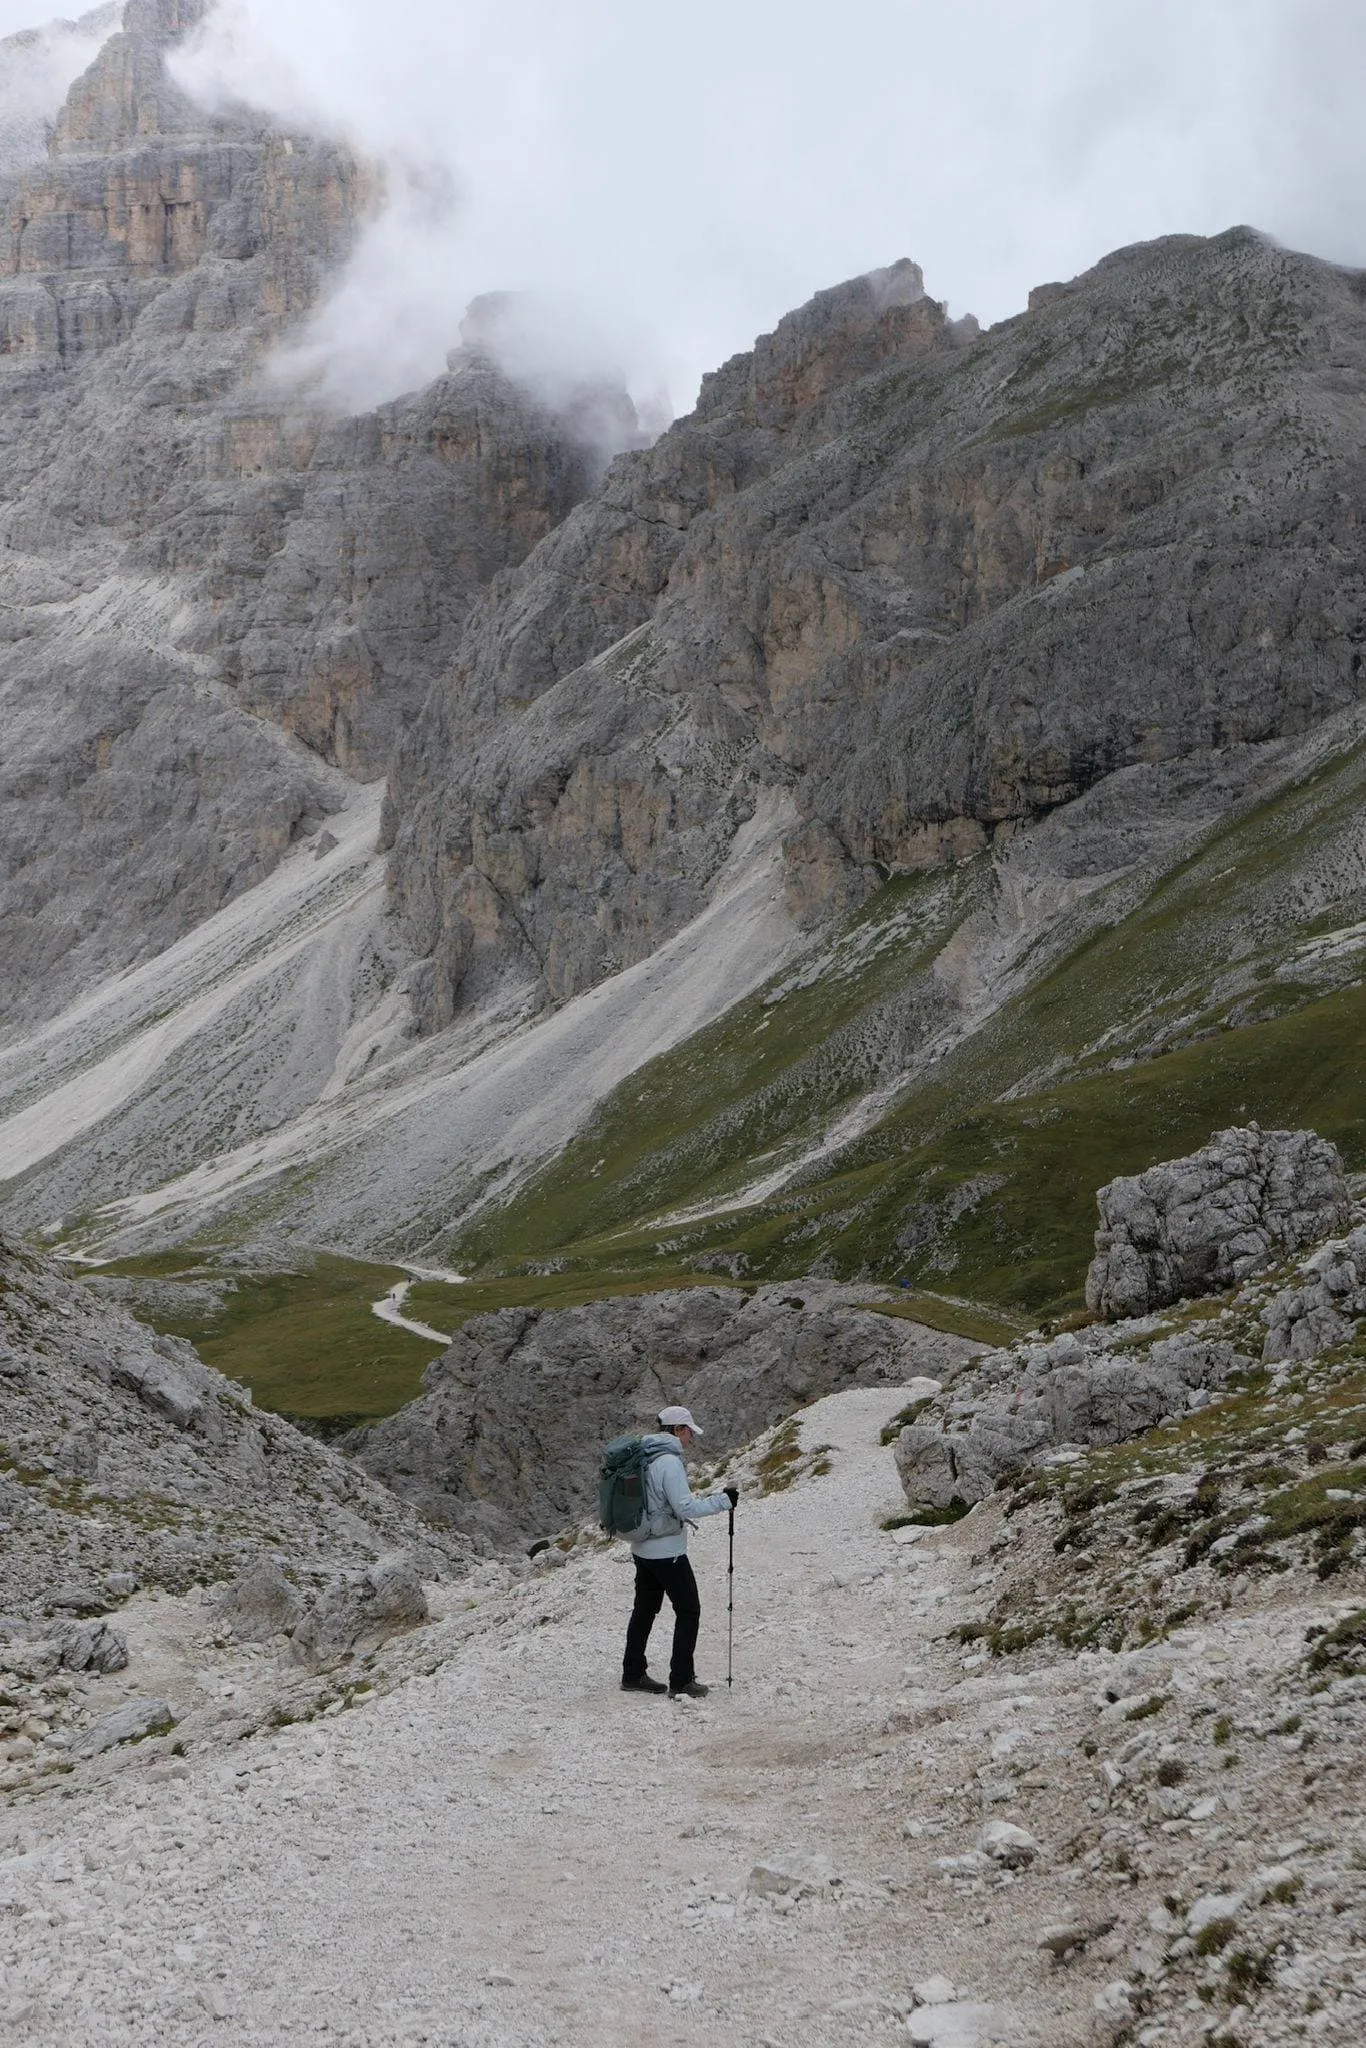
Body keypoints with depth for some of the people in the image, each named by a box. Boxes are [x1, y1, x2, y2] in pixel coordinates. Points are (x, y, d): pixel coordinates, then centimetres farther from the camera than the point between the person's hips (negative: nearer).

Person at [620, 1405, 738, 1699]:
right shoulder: (669, 1462, -21)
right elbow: (686, 1508, -24)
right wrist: (723, 1501, -16)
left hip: (642, 1549, 9)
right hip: (667, 1551, -8)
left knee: (644, 1610, 19)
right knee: (689, 1611, 3)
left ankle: (633, 1675, 27)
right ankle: (681, 1682, 5)